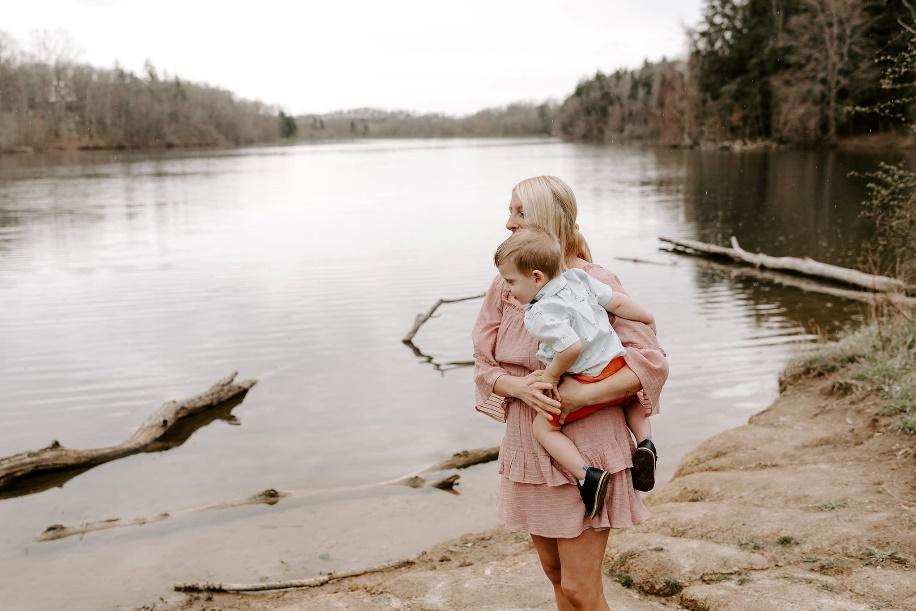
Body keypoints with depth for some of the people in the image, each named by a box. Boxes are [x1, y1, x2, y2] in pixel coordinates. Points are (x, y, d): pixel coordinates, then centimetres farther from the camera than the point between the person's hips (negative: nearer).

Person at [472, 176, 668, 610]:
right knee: (555, 574, 20)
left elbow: (652, 362, -13)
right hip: (529, 449, 5)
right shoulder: (505, 285, 1)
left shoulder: (594, 284, -13)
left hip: (586, 451, -5)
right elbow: (484, 366, 3)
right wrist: (520, 387, -19)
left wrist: (584, 394, -25)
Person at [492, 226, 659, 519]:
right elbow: (618, 302, 6)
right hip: (620, 367, 8)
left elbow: (572, 347, -29)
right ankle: (644, 442, 18)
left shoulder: (541, 314, -19)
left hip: (590, 382, -8)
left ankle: (587, 476, -7)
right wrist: (649, 320, 21)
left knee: (543, 426, 5)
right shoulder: (578, 278, 2)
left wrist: (552, 374, -12)